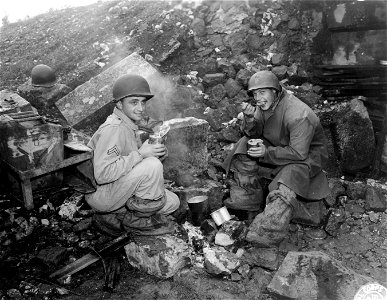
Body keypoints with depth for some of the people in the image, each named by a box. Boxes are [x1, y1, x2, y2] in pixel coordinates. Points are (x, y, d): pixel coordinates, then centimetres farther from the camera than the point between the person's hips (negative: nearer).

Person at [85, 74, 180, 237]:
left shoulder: (130, 126, 8)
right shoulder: (113, 129, -23)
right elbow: (102, 174, -32)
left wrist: (156, 153, -6)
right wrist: (140, 153, -29)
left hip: (117, 191, 9)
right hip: (100, 195, -9)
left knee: (172, 202, 4)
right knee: (152, 165, -28)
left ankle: (114, 219, 8)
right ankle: (138, 219, -7)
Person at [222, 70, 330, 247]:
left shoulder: (298, 115, -31)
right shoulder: (265, 104, -7)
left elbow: (299, 153, -32)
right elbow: (253, 134, -5)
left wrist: (267, 152, -39)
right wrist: (249, 118, -27)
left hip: (307, 155, -7)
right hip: (279, 147, 8)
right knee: (245, 149, -7)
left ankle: (268, 234, -32)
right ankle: (249, 204, 0)